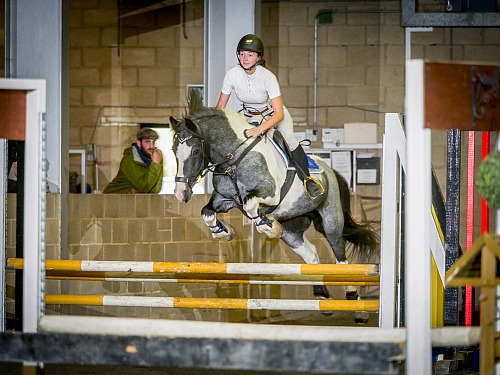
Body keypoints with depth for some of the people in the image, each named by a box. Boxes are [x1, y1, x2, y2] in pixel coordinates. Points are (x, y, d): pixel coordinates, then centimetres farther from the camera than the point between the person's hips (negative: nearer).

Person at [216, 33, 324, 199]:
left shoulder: (267, 77, -29)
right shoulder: (232, 75, -19)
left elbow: (279, 113, -34)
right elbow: (221, 105, -6)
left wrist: (259, 129, -50)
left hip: (274, 115, -4)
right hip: (249, 115, 4)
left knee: (287, 136, -33)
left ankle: (307, 178, -20)